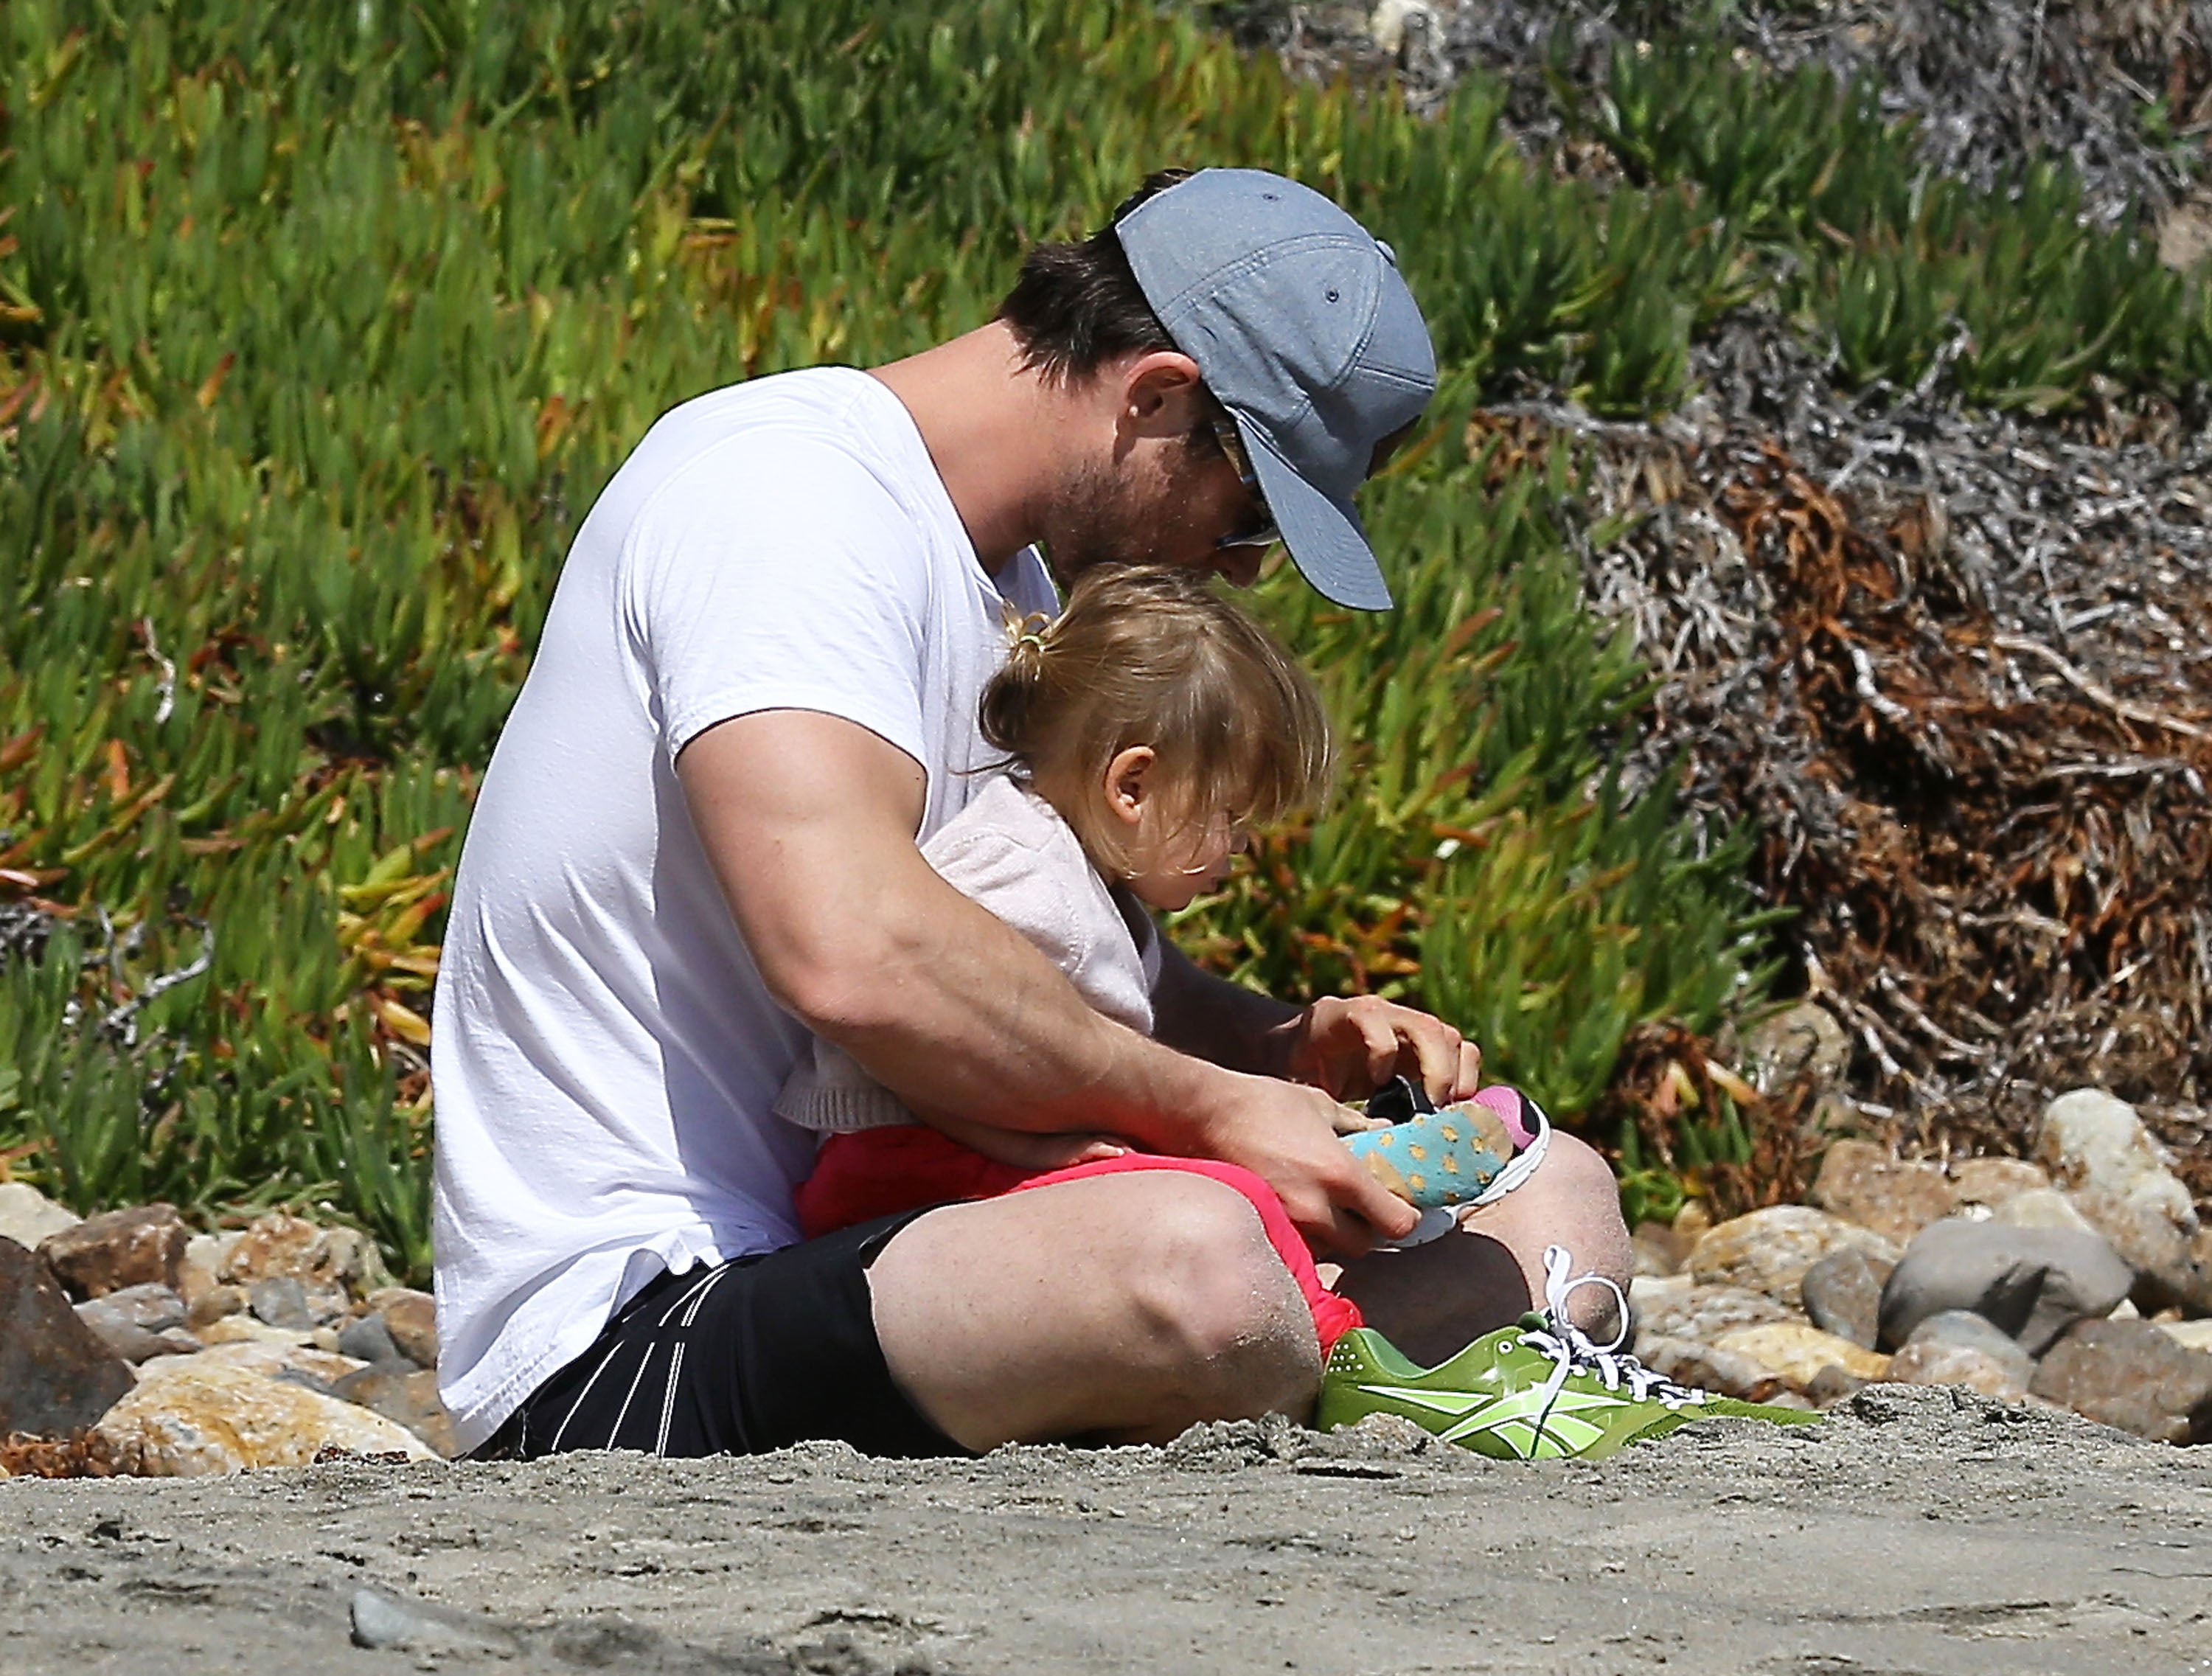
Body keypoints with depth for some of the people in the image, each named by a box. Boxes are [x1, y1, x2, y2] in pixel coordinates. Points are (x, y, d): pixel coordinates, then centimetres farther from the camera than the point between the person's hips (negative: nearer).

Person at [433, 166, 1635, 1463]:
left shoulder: (1004, 578, 18)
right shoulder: (790, 491, -15)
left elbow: (1064, 988, 27)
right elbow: (855, 955, -31)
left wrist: (1294, 1049, 6)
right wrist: (1213, 1108, -20)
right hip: (619, 1357, -10)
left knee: (1552, 1200, 10)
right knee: (1199, 1267, -38)